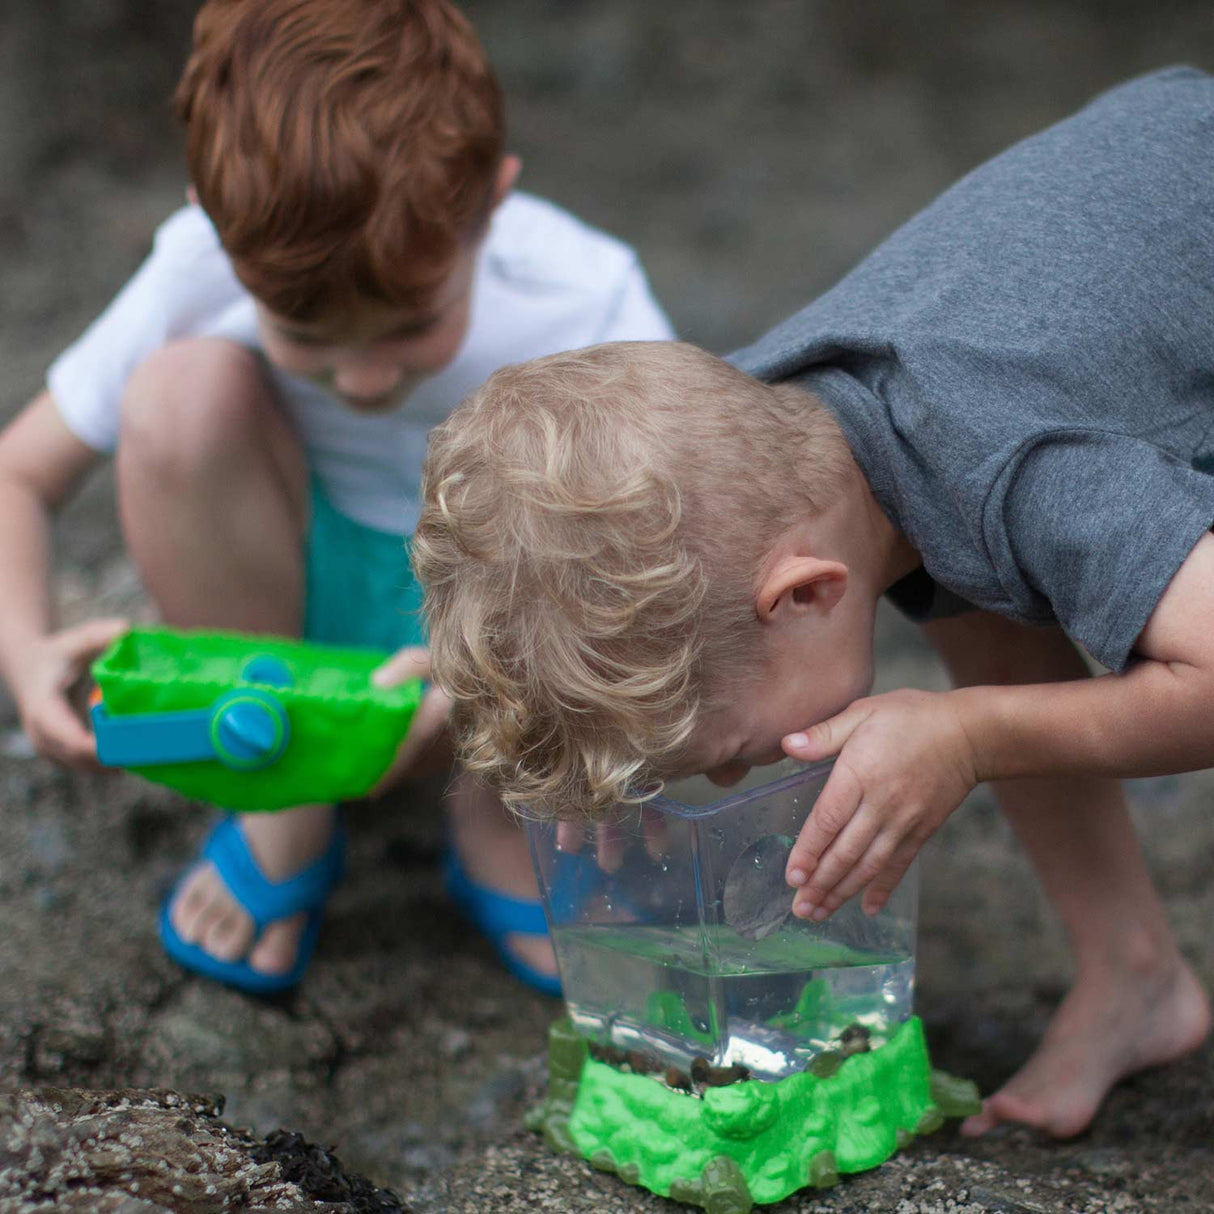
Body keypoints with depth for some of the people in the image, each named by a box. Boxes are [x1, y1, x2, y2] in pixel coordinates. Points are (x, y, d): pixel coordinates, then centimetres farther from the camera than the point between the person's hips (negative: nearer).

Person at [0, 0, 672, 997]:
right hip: (298, 607, 1)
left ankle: (495, 820, -1)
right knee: (181, 390, -29)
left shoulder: (584, 307, -27)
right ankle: (282, 809, -8)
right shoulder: (201, 275, -23)